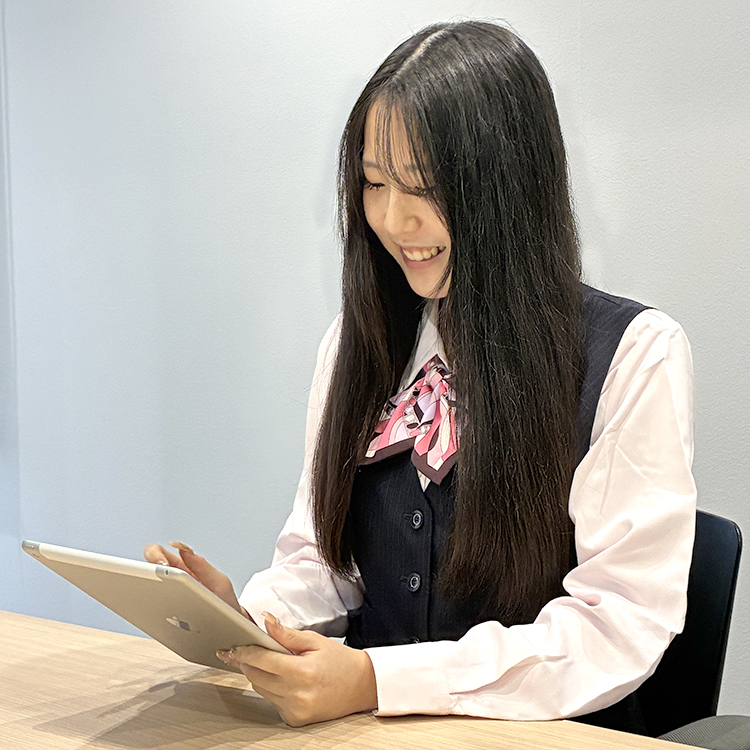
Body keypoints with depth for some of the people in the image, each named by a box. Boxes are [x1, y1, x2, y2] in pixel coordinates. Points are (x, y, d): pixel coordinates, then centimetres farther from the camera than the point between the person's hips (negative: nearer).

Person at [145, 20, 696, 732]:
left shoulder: (634, 355, -7)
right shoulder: (355, 341, 11)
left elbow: (620, 622, -11)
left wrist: (378, 680, -20)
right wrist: (247, 615, -7)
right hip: (368, 730, 4)